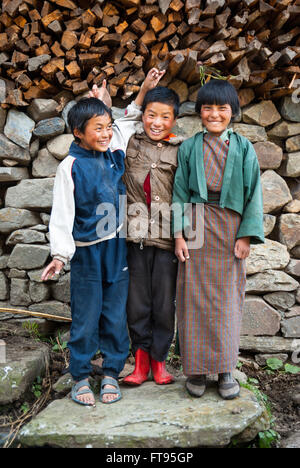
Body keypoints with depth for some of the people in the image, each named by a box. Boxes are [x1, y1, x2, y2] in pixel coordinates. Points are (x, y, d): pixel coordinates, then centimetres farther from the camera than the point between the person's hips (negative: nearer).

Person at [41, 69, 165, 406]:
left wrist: (144, 91, 18)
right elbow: (62, 214, -12)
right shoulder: (70, 167, -11)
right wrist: (60, 253, -18)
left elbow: (128, 124, 23)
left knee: (116, 315, 11)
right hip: (87, 251, -4)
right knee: (86, 317, 6)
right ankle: (81, 376, 24)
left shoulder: (114, 153, 3)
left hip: (118, 248, 5)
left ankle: (111, 373, 27)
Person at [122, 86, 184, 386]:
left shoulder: (180, 151, 4)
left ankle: (159, 361, 23)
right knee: (137, 302, 6)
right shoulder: (130, 143, 8)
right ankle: (141, 361, 21)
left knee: (165, 302, 6)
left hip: (167, 237, -1)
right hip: (136, 234, 1)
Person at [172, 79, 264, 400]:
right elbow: (180, 192, 3)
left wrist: (246, 235, -5)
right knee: (194, 297, 2)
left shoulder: (243, 148, 5)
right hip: (197, 227, 0)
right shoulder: (189, 148, 5)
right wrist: (179, 234, -4)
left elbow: (253, 192, 3)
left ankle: (225, 369, 20)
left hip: (230, 228, 0)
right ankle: (196, 367, 16)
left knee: (228, 298, 6)